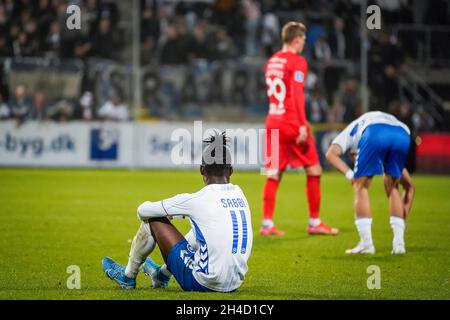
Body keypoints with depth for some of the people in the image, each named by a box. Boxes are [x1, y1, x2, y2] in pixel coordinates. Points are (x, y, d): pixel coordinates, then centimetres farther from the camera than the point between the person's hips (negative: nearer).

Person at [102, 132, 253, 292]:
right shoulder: (239, 194, 6)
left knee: (152, 219, 9)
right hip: (234, 284, 6)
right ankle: (162, 275, 52)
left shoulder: (195, 200, -12)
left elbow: (143, 211, 0)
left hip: (202, 283, -6)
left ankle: (128, 276, 30)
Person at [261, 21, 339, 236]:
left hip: (273, 122, 7)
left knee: (273, 174, 6)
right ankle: (314, 222, 7)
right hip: (292, 123, -7)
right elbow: (297, 94, -17)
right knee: (314, 170, 4)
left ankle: (267, 224, 1)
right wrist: (302, 125, -19)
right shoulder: (297, 62, -8)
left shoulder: (272, 61, 15)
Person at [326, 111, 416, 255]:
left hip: (374, 133, -4)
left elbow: (331, 153, 13)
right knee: (392, 188, 24)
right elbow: (410, 186, 46)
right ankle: (399, 243, 17)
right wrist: (403, 220, 49)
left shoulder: (352, 129, 40)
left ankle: (366, 244, 8)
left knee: (361, 187, 13)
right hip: (403, 134, 4)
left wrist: (350, 174, 10)